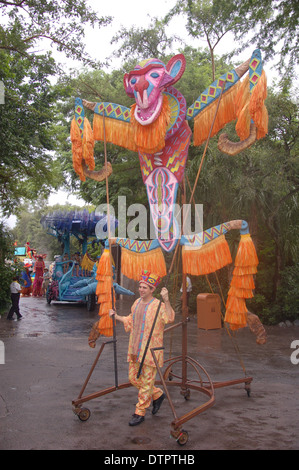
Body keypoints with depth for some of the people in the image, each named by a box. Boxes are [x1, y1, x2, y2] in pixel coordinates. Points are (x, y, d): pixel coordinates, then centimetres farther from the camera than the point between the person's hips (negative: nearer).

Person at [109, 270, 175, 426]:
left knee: (147, 382, 2)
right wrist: (116, 316, 20)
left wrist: (166, 300, -44)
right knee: (134, 379, 15)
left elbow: (169, 318, -33)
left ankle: (140, 413, 17)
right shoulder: (137, 303, 10)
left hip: (150, 350, -8)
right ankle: (157, 394, 35)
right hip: (135, 349, 8)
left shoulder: (158, 305, -14)